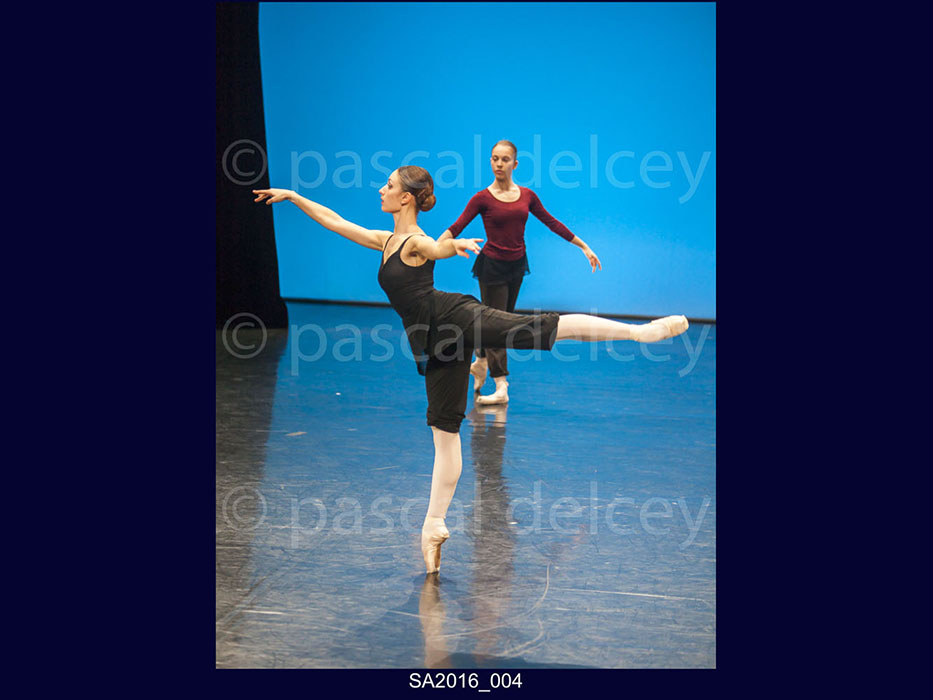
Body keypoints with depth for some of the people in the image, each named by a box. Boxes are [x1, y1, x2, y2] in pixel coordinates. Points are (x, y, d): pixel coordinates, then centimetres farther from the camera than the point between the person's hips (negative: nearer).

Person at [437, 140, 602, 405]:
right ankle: (501, 388, 3)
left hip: (516, 265, 5)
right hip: (492, 266, -4)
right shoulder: (483, 198, -11)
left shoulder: (527, 196, 1)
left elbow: (552, 223, 7)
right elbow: (455, 228, -17)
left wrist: (584, 247, 9)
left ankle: (480, 363, 42)